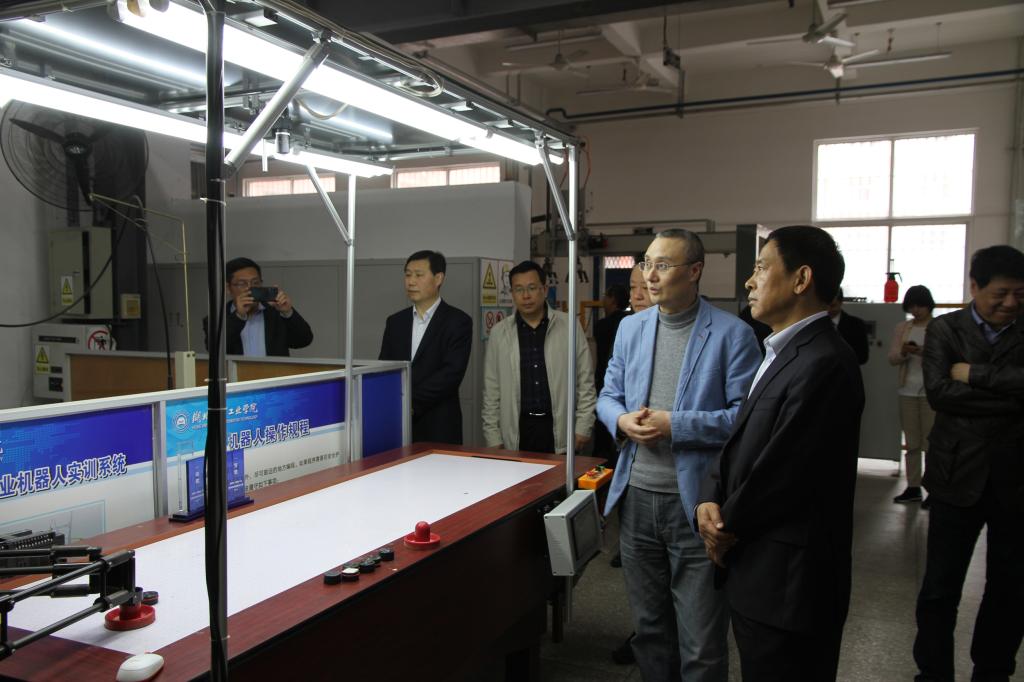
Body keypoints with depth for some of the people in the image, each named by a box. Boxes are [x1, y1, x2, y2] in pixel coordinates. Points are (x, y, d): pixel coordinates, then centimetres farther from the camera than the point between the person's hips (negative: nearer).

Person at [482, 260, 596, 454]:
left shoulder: (570, 326, 0)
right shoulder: (499, 333, 3)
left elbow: (585, 381, 2)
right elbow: (491, 391, 6)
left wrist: (583, 427, -1)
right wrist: (493, 437, 3)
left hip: (560, 429, -1)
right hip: (516, 430, 1)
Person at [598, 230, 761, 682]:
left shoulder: (731, 334, -8)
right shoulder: (631, 327, 9)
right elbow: (608, 395, 15)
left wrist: (676, 424, -19)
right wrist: (622, 419, -7)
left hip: (695, 503, -5)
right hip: (636, 497, 5)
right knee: (648, 628, 21)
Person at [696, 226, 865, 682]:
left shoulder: (823, 364, -22)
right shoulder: (783, 353, 12)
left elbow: (782, 471, -22)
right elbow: (740, 442, 12)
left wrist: (728, 529, -7)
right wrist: (710, 500, -5)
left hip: (787, 583, -9)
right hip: (757, 574, 9)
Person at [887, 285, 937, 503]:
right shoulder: (901, 328, 11)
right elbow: (891, 358, 6)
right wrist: (903, 352, -15)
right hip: (907, 391, 4)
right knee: (912, 442, 8)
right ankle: (913, 487, 13)